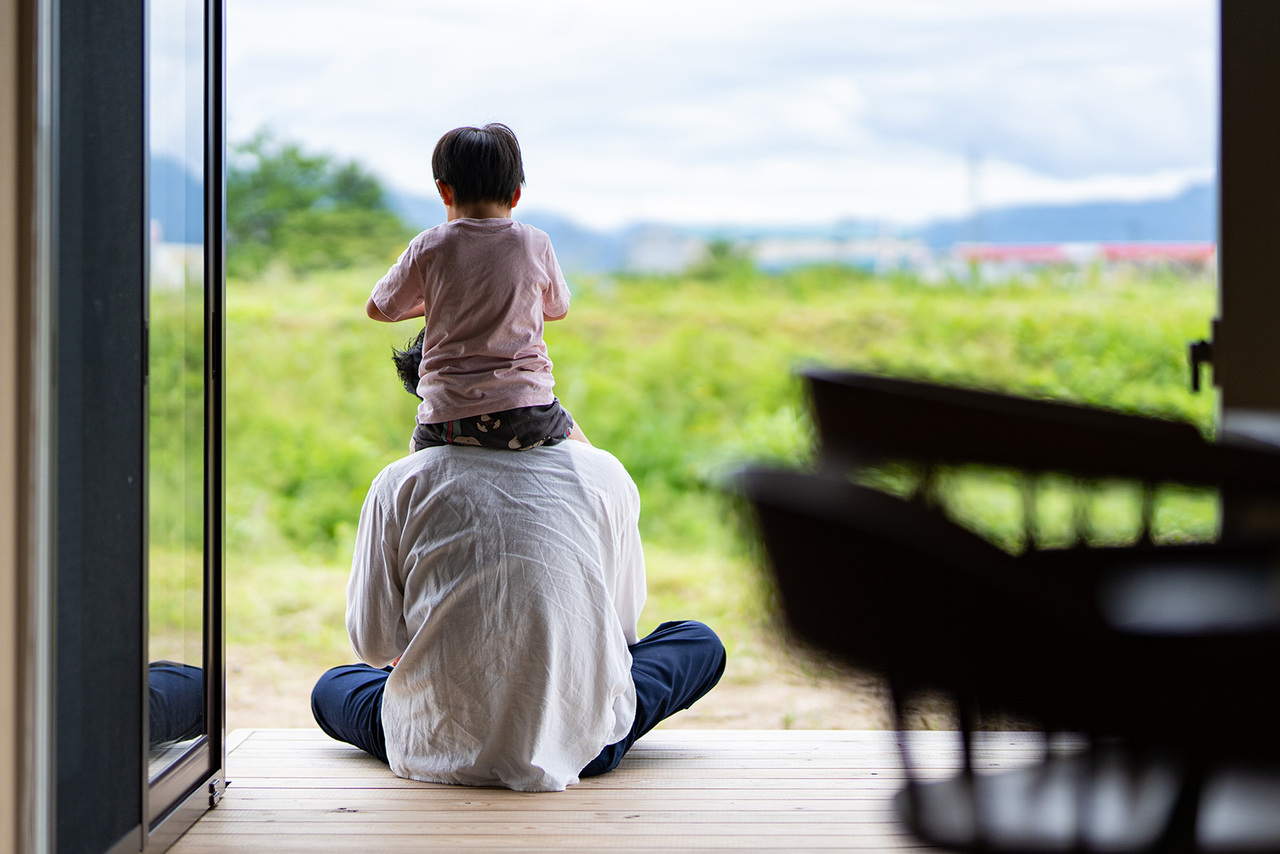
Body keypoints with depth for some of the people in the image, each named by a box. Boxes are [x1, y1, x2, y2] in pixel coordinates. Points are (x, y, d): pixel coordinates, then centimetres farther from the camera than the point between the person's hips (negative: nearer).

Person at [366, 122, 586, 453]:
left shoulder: (428, 248, -2)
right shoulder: (536, 245, 1)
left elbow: (377, 308, 12)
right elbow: (557, 309, 20)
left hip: (447, 416, 0)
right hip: (525, 408, 0)